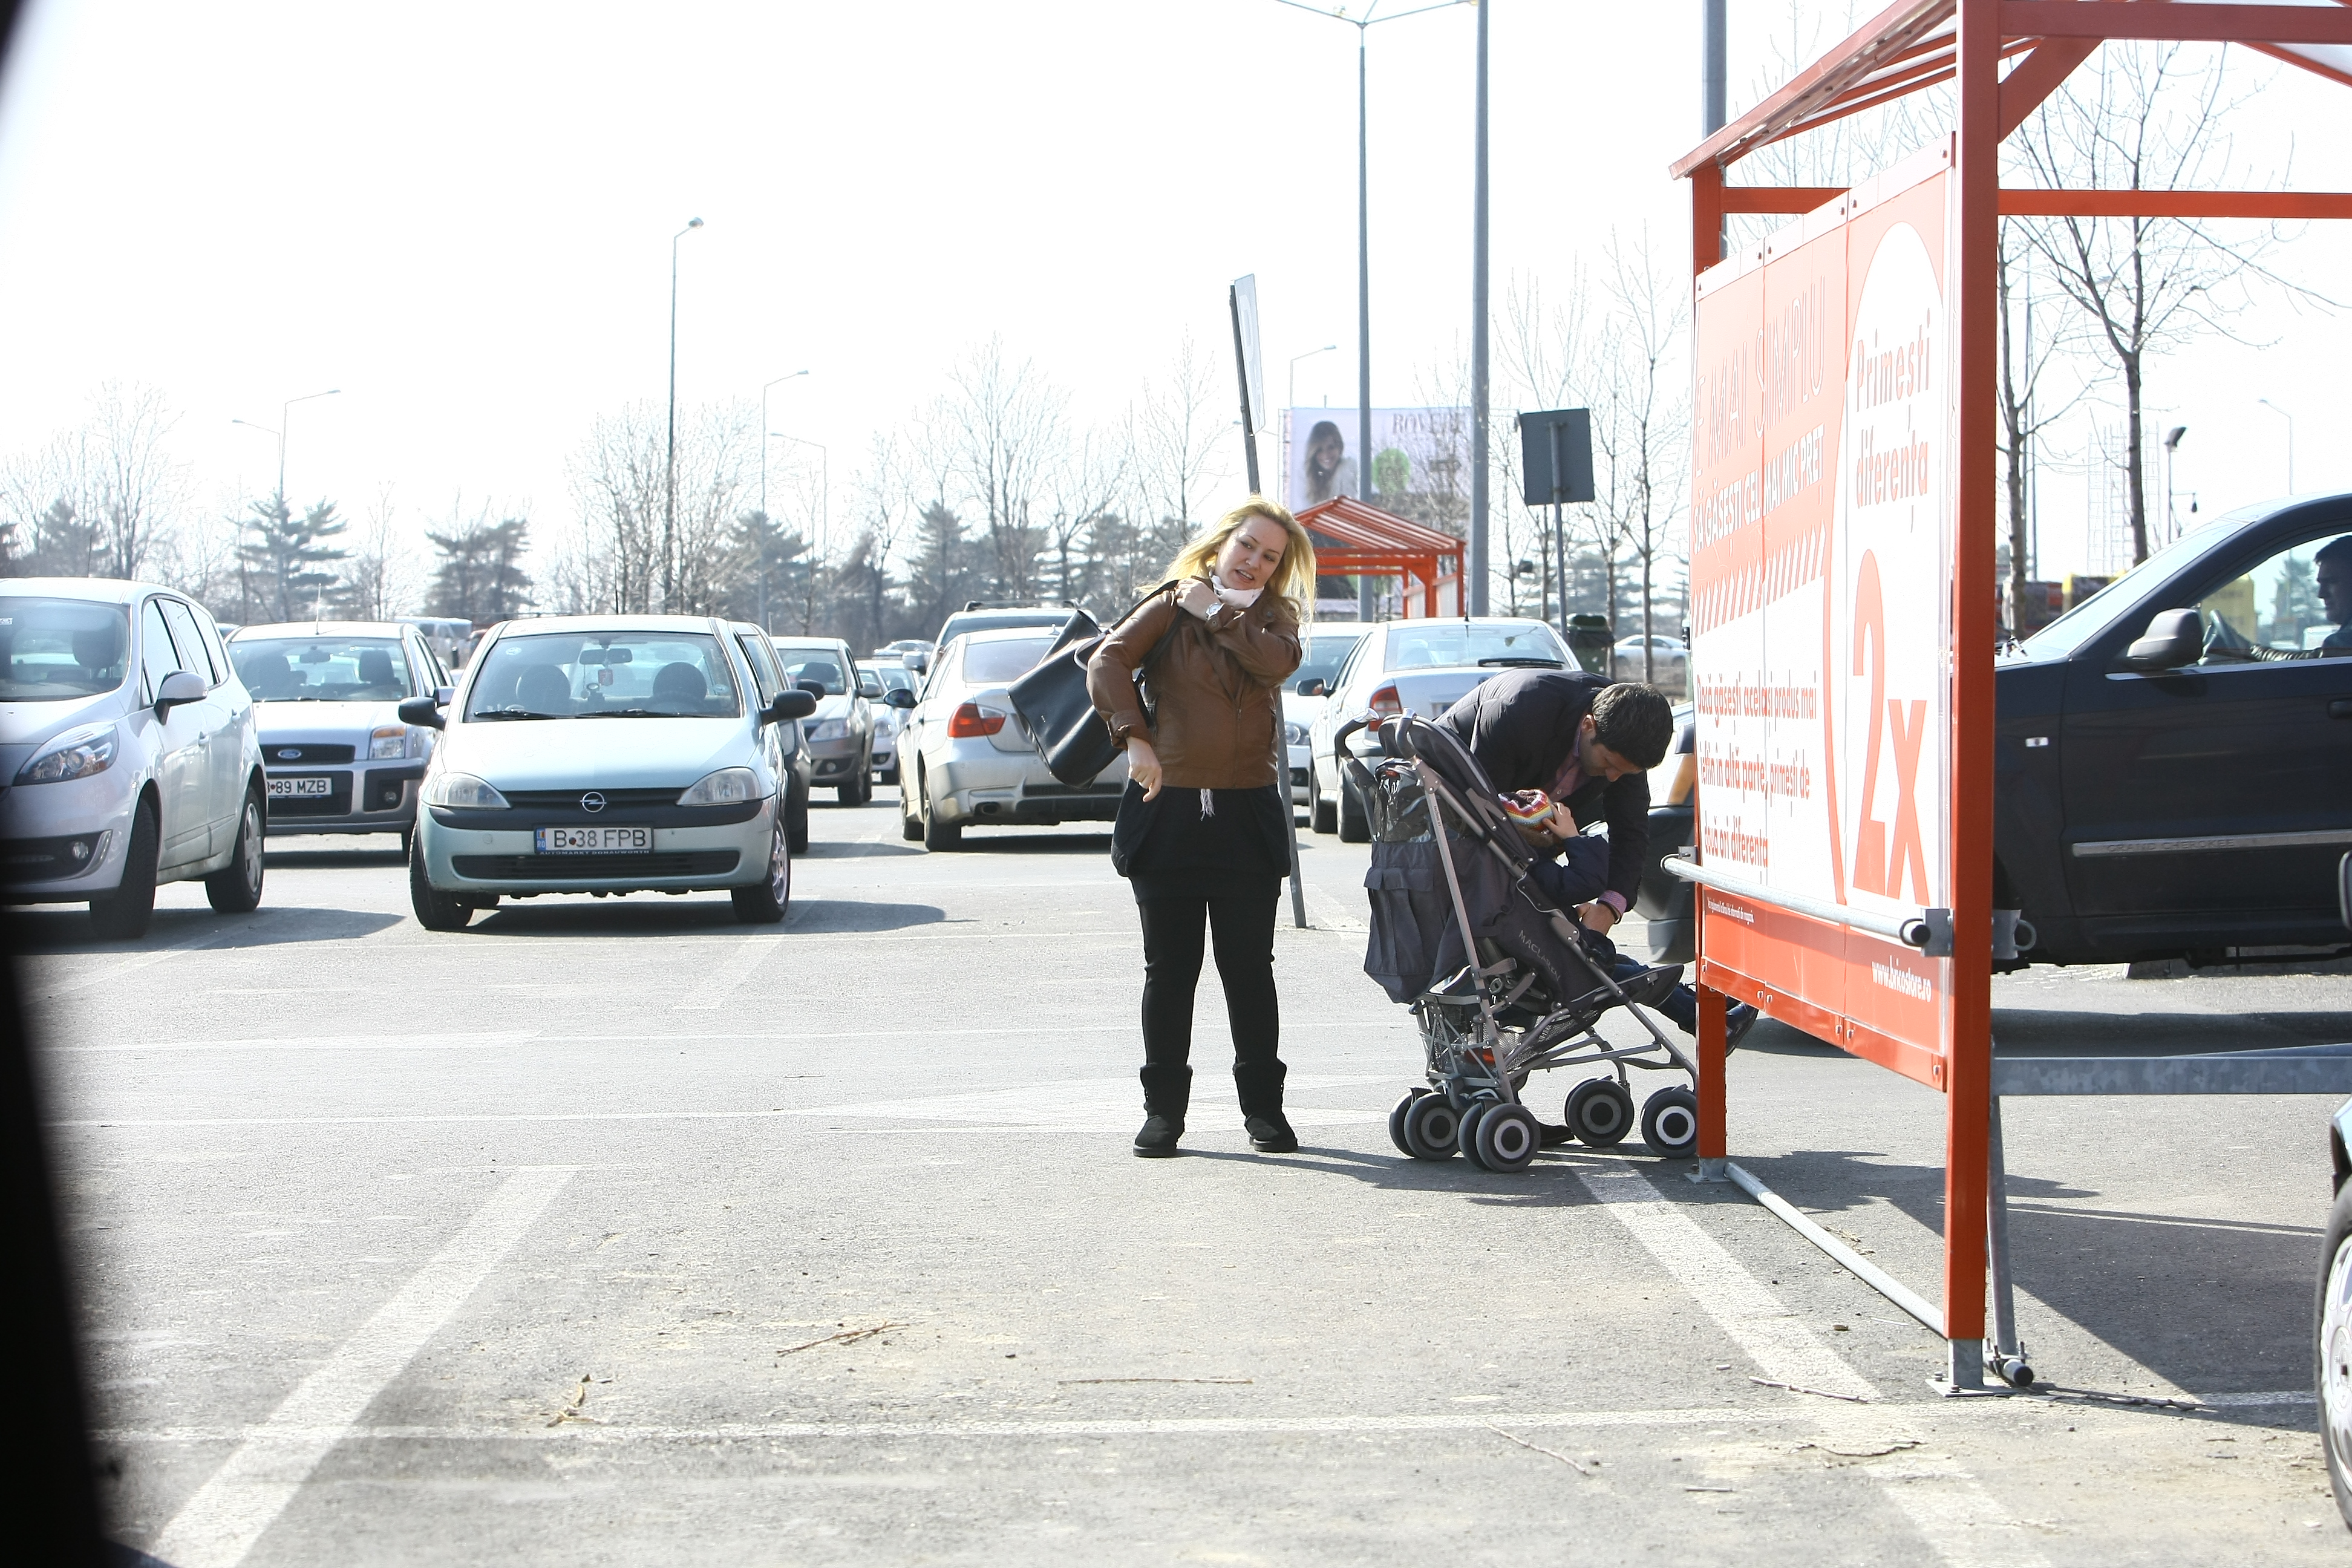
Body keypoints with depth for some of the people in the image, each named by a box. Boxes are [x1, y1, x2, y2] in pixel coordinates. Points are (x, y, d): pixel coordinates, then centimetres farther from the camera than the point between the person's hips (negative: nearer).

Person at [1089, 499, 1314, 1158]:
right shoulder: (1173, 606, 4)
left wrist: (1217, 614, -5)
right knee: (1169, 968, 3)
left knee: (1249, 968, 4)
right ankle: (1163, 1108, 11)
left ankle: (1263, 1106, 12)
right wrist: (1135, 739, -22)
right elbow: (1108, 662, -11)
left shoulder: (1274, 617, 12)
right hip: (1168, 808, -1)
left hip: (1248, 813, 2)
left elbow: (1276, 659, -11)